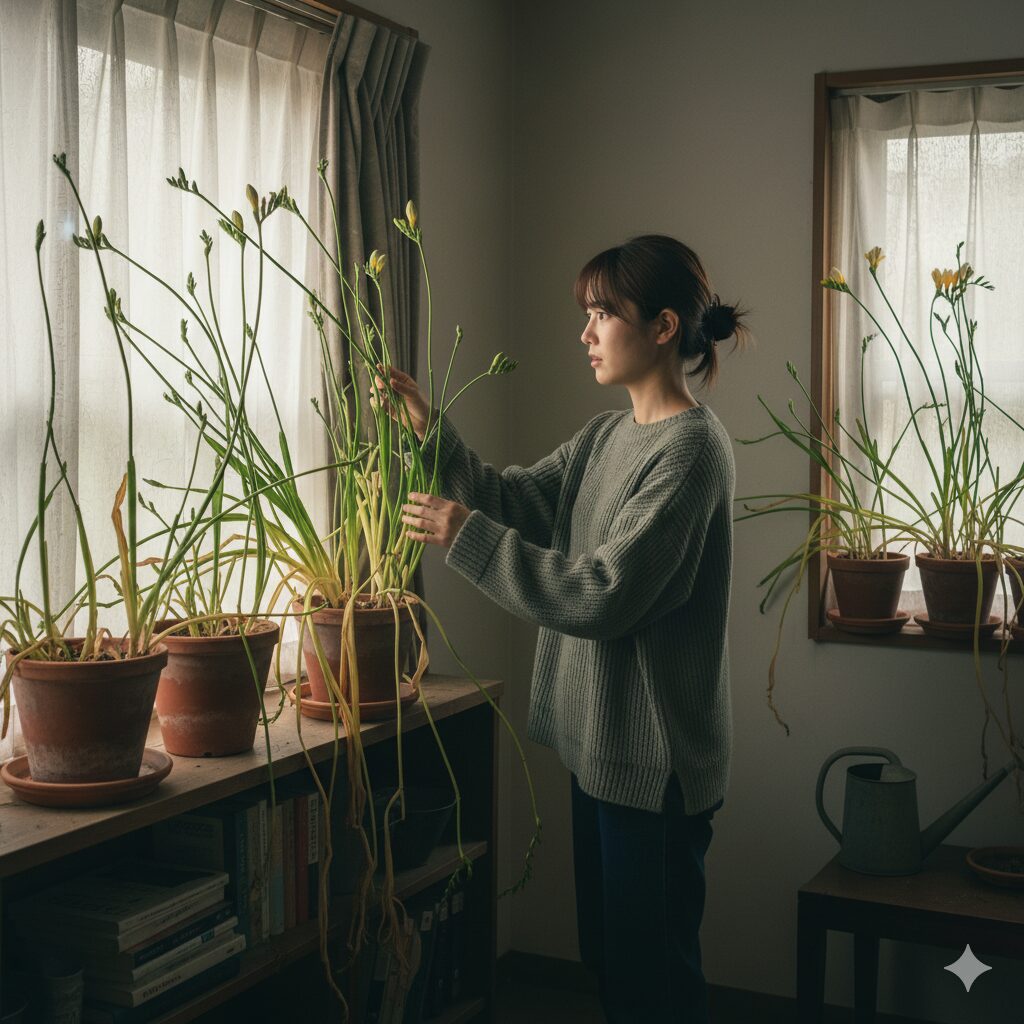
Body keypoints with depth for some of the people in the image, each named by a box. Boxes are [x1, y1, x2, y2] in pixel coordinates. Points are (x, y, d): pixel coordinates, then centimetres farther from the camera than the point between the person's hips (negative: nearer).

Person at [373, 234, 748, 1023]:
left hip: (655, 754, -9)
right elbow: (514, 499, 8)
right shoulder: (607, 436, 10)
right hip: (600, 742, 9)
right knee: (609, 956, 20)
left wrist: (466, 536, -20)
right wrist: (431, 432, -4)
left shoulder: (692, 447, -18)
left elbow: (602, 595, -24)